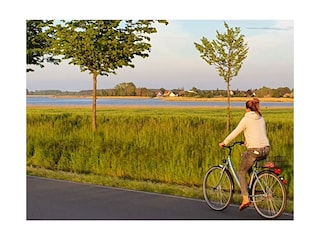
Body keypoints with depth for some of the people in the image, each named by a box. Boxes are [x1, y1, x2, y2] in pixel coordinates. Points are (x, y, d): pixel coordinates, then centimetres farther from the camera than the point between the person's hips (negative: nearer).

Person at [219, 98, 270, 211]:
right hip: (265, 149, 7)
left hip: (254, 150, -7)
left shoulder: (246, 119, -3)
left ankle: (245, 199, -4)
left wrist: (224, 142, 8)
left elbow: (235, 132, -3)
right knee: (244, 155, 33)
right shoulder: (261, 118, 17)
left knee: (241, 173, 9)